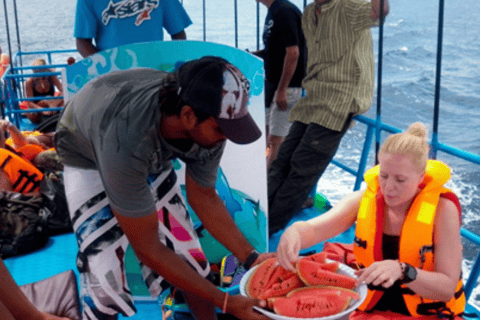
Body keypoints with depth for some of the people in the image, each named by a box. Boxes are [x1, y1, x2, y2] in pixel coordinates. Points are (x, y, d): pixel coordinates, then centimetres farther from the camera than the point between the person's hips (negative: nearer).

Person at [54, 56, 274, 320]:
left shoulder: (206, 121, -27)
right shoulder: (127, 138, -45)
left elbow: (204, 198, -8)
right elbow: (147, 249, -35)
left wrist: (251, 258, -16)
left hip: (153, 156, 5)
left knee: (188, 259, -2)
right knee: (105, 282, -15)